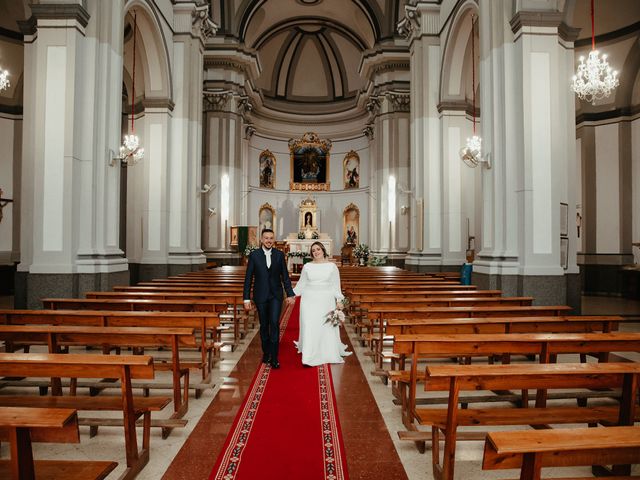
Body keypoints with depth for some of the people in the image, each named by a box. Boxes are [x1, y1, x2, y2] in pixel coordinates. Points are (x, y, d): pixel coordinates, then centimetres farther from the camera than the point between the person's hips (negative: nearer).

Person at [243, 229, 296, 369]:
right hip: (261, 296, 0)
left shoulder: (279, 255, 2)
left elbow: (285, 276, 5)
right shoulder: (254, 255, -2)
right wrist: (246, 298, -5)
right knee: (264, 325, 10)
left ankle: (274, 358, -4)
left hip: (276, 295, 0)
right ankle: (266, 353, 28)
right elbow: (248, 278, -2)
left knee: (274, 323, -10)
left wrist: (290, 294, 0)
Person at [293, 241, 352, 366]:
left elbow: (336, 285, 2)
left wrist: (339, 300, -4)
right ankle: (309, 356, 3)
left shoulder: (332, 266, 1)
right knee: (309, 327, -3)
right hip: (309, 300, 1)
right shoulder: (307, 266, 4)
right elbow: (301, 284, 10)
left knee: (327, 327, 6)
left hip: (326, 301, 0)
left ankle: (328, 353, 26)